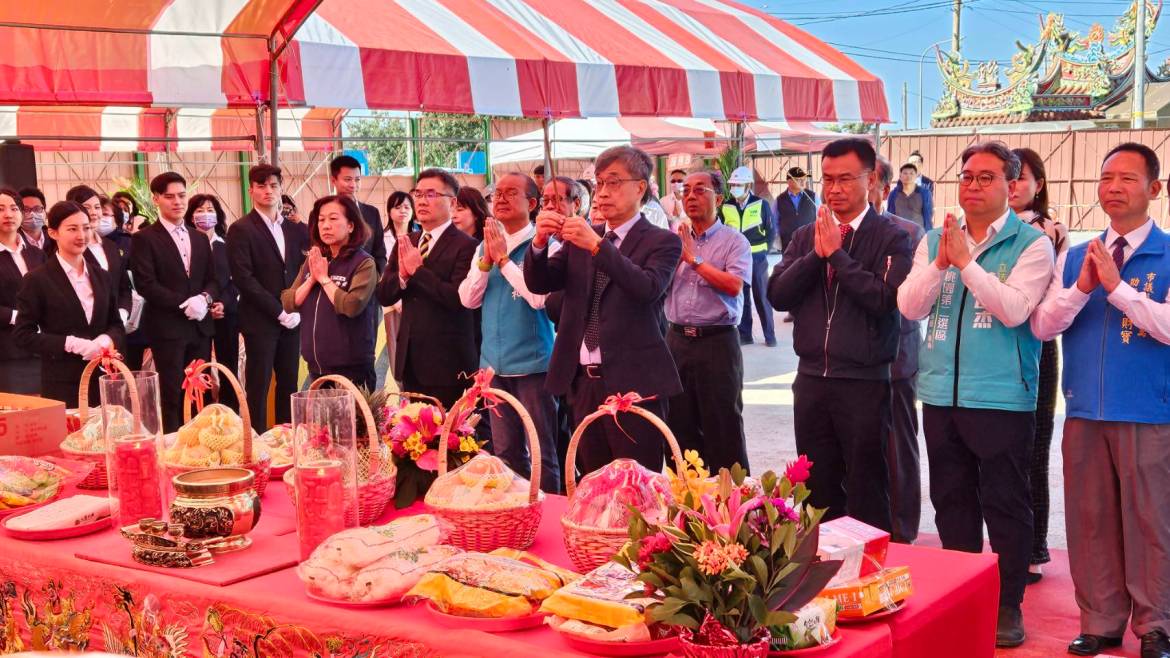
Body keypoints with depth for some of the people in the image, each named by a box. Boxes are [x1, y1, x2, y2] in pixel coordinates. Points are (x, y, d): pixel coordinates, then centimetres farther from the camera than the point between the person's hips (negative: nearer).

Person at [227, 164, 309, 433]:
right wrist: (279, 312, -14)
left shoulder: (295, 229, 11)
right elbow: (243, 278, -12)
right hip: (260, 320, -5)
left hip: (291, 318, 5)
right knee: (259, 386, -1)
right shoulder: (241, 229, -5)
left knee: (289, 385, 8)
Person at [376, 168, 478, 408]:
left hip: (446, 360, -6)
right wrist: (402, 274, -12)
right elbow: (383, 295, 8)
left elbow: (457, 298, -20)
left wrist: (417, 270, -18)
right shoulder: (406, 244, 12)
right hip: (410, 357, 7)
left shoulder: (465, 245, -10)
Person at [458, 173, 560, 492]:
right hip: (494, 363, 6)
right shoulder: (485, 246, 10)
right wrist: (486, 260, -9)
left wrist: (503, 259, -17)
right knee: (505, 451, 15)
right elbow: (468, 299, 4)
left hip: (532, 362, -6)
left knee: (541, 452, 1)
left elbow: (539, 296, -21)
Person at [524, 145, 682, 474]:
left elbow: (648, 289, -20)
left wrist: (597, 245, -28)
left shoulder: (662, 241, -2)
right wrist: (540, 241, -11)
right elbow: (539, 284, 8)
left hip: (634, 383, -5)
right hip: (584, 381, 5)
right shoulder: (580, 240, 14)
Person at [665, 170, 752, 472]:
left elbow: (734, 285, -18)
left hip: (717, 341, -5)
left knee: (724, 428, 0)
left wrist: (695, 259, -13)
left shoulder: (734, 241, -3)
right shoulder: (674, 240, 11)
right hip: (677, 340, 5)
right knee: (679, 425, 12)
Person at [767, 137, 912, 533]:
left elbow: (885, 299, -19)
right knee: (818, 494, 14)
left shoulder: (891, 237, -5)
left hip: (865, 383, -5)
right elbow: (777, 295, 0)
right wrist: (816, 254, -11)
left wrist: (837, 253, -14)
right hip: (811, 379, 5)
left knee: (867, 494, 4)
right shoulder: (805, 236, 10)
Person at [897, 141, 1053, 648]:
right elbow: (909, 307, 0)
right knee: (951, 501, 14)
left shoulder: (1031, 245, -5)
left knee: (1005, 505, 4)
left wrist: (966, 260, -18)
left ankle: (1008, 604, 16)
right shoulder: (934, 241, 9)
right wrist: (939, 263, -13)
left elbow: (1014, 310, -18)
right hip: (942, 394, 5)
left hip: (1002, 397, -5)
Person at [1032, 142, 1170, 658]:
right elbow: (1042, 326, 4)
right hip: (1085, 412, 4)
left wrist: (1117, 286, -18)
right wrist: (1081, 288, -11)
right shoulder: (1073, 257, 10)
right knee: (1090, 520, 10)